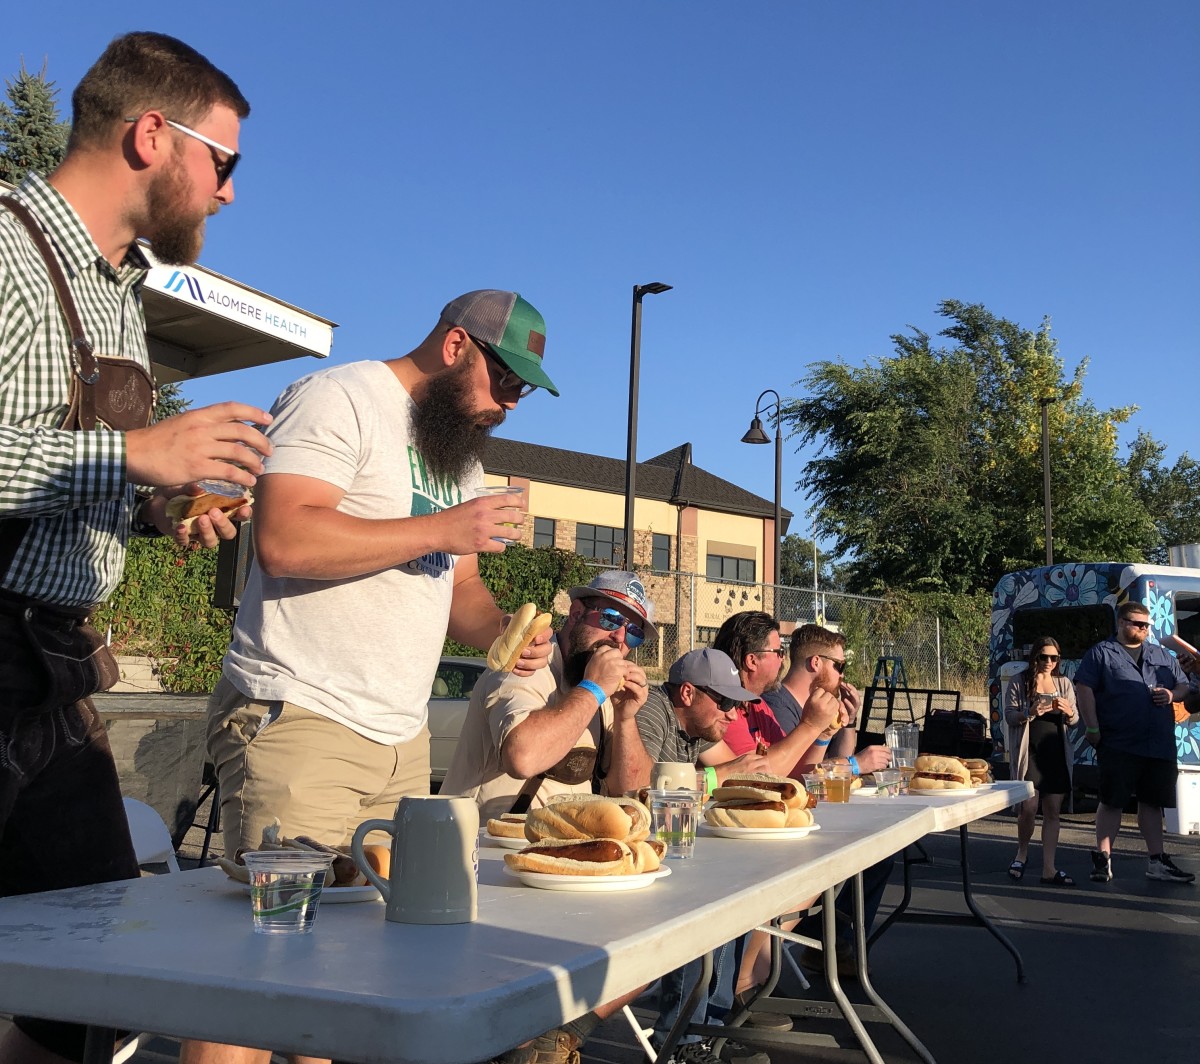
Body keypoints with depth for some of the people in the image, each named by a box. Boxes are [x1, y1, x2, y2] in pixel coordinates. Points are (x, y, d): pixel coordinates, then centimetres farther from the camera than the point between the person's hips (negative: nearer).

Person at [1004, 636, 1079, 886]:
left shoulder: (1064, 683, 12)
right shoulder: (1020, 684, 2)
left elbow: (1075, 720, 13)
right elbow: (1009, 716, -2)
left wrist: (1068, 711, -10)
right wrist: (1030, 712, -21)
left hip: (1056, 753, 4)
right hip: (1029, 753, -4)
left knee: (1053, 812, 4)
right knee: (1028, 807, -10)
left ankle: (1049, 869, 9)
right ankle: (1022, 852, 17)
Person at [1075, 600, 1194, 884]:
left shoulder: (1162, 656, 19)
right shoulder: (1101, 653, 1)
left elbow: (1184, 685, 24)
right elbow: (1084, 689, -7)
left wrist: (1173, 694, -1)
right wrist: (1093, 728, -13)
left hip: (1160, 746, 5)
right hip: (1118, 746, -5)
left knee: (1152, 802, 12)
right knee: (1112, 802, -1)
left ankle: (1156, 862, 19)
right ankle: (1103, 860, 6)